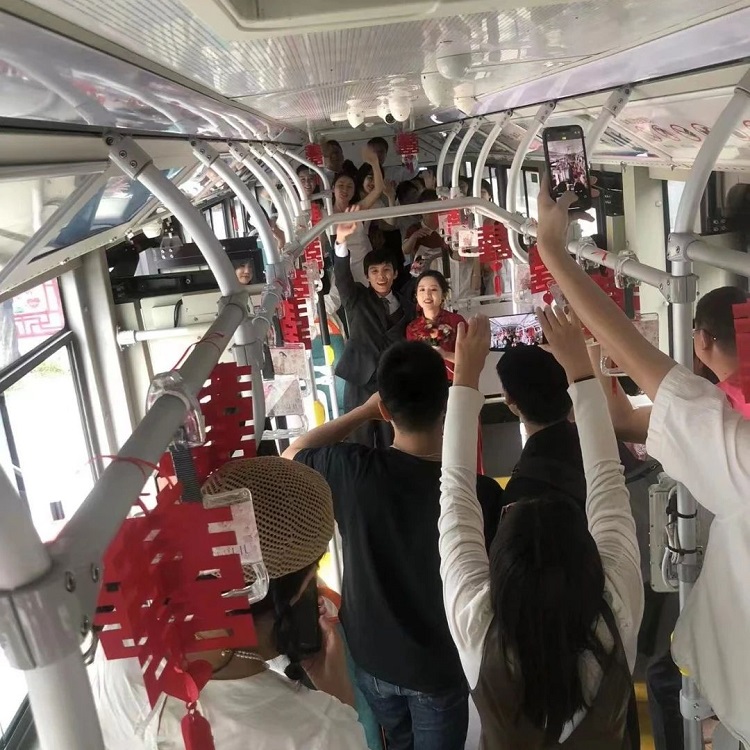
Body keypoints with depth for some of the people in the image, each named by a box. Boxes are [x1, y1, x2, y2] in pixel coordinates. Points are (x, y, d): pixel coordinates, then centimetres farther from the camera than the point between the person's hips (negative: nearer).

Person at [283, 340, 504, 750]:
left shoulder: (352, 470, -25)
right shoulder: (481, 493, -30)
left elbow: (292, 455, -4)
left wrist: (362, 411, -7)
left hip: (370, 653, 2)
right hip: (439, 664, -2)